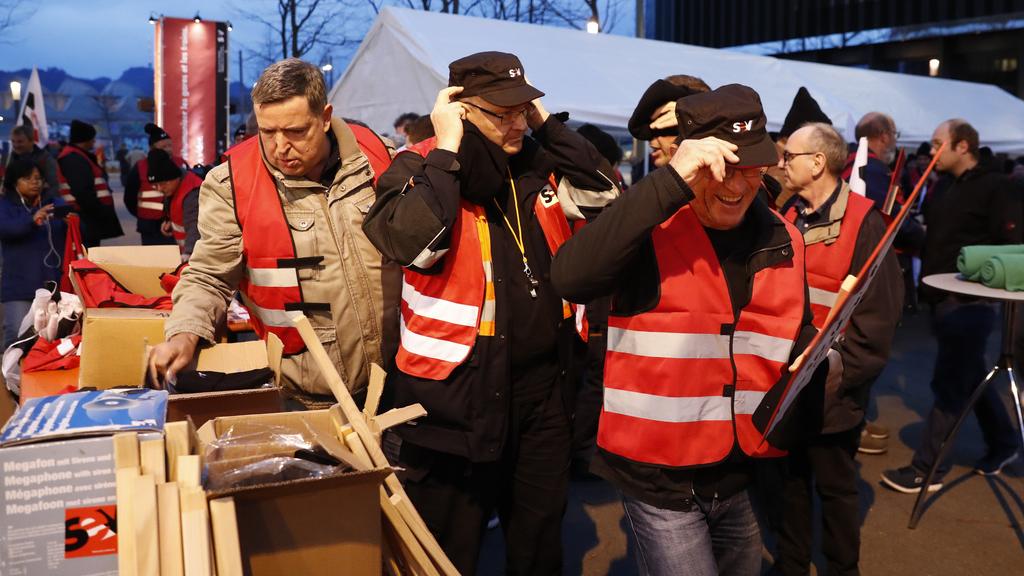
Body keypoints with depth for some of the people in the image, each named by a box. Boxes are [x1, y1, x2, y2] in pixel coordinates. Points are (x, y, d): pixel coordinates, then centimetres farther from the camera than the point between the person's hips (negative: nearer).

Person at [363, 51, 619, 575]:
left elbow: (604, 192, -3)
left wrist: (548, 126, -5)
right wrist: (448, 151, -21)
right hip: (460, 389, -5)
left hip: (545, 384, 5)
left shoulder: (538, 164, 7)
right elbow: (414, 244, -27)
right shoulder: (421, 168, -10)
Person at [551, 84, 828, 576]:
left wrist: (819, 358, -7)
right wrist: (670, 182, -35)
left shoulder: (782, 240, 4)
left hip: (742, 479, 6)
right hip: (660, 480, -6)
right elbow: (570, 279, -33)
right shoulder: (650, 225, -13)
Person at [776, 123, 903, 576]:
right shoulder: (788, 217, 7)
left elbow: (878, 316, -14)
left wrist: (837, 377, -15)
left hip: (831, 391, -5)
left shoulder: (863, 223, -12)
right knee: (789, 480, 17)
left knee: (835, 485, 11)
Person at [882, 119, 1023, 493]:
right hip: (943, 299, 8)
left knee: (949, 384, -4)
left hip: (968, 303, -8)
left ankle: (926, 469, 3)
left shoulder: (993, 188, -12)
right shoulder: (942, 187, 12)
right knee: (972, 377, 20)